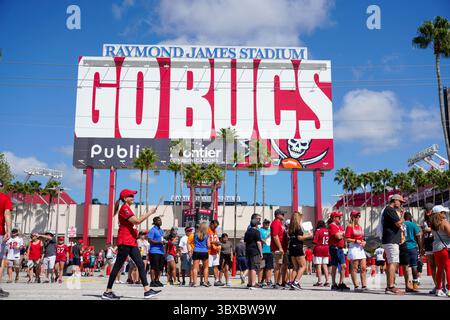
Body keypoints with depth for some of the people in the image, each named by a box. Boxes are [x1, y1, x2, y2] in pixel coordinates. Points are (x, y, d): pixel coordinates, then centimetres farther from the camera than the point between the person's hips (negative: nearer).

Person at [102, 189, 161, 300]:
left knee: (140, 265, 3)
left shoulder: (127, 208, 20)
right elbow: (137, 221, -20)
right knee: (118, 266, -5)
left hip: (132, 242, 10)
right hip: (125, 242, -10)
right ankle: (108, 292, 2)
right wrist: (150, 212, -14)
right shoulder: (124, 208, -11)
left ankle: (147, 290, 0)